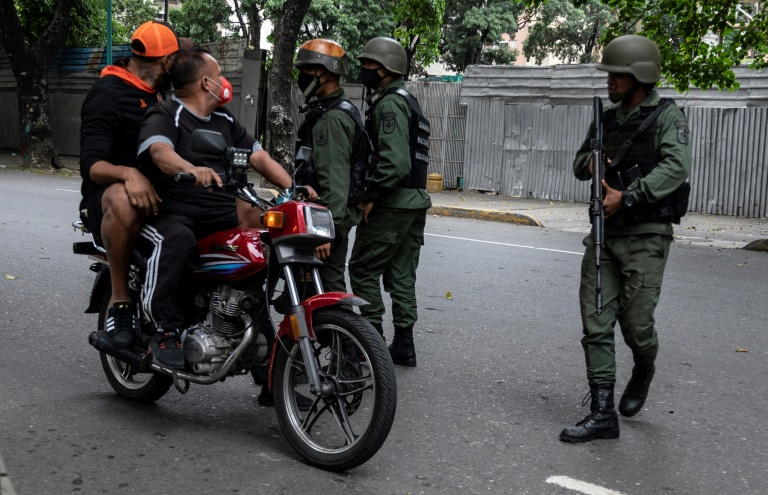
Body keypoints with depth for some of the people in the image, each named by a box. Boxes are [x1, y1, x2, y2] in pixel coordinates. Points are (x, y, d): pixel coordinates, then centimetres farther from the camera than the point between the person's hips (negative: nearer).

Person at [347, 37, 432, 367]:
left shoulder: (389, 104, -14)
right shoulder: (408, 101, 19)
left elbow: (395, 162, -25)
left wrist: (372, 197, -18)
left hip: (391, 204, -10)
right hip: (416, 201, 10)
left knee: (363, 268, 0)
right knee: (402, 274, 11)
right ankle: (403, 345, 15)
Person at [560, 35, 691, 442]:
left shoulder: (666, 117, -5)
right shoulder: (606, 119, 12)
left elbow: (676, 167, -20)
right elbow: (579, 165, 22)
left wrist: (627, 196, -26)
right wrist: (590, 163, -2)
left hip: (646, 237, -5)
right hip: (604, 235, 6)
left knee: (636, 324, -1)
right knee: (596, 325, 0)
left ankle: (643, 371, 34)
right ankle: (602, 414, 5)